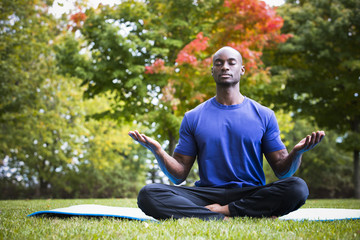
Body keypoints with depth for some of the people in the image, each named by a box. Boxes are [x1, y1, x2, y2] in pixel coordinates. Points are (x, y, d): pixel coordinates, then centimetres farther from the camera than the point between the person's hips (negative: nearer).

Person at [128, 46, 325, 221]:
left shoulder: (263, 115, 9)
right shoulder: (193, 118, 10)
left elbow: (282, 170, 7)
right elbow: (179, 175, 6)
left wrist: (297, 152, -15)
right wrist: (157, 150, -13)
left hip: (251, 194, 0)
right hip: (207, 193, 0)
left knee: (297, 188, -30)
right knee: (148, 195, -26)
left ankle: (221, 210, -25)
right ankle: (226, 219, -32)